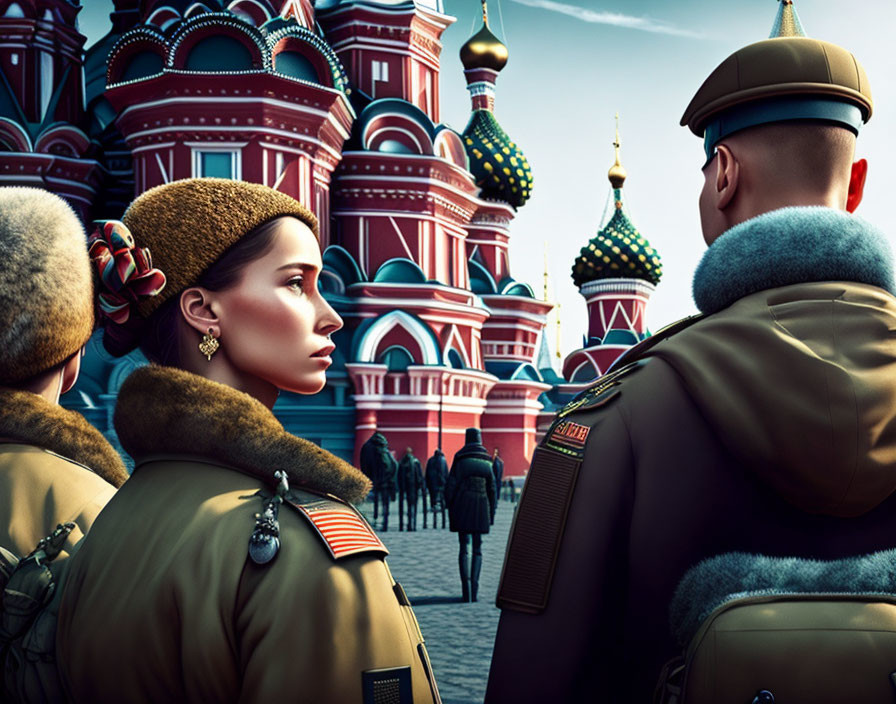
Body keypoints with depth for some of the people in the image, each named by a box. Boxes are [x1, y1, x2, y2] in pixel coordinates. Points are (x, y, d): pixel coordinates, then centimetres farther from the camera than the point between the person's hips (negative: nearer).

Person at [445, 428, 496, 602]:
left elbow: (450, 487, -4)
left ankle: (466, 592, -10)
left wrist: (450, 509, 4)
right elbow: (492, 490, 6)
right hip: (481, 509, 2)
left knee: (464, 548, 1)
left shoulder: (460, 460, -2)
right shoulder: (486, 462, 5)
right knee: (477, 549, 11)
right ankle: (475, 591, 6)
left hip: (463, 508, -2)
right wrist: (491, 514, 12)